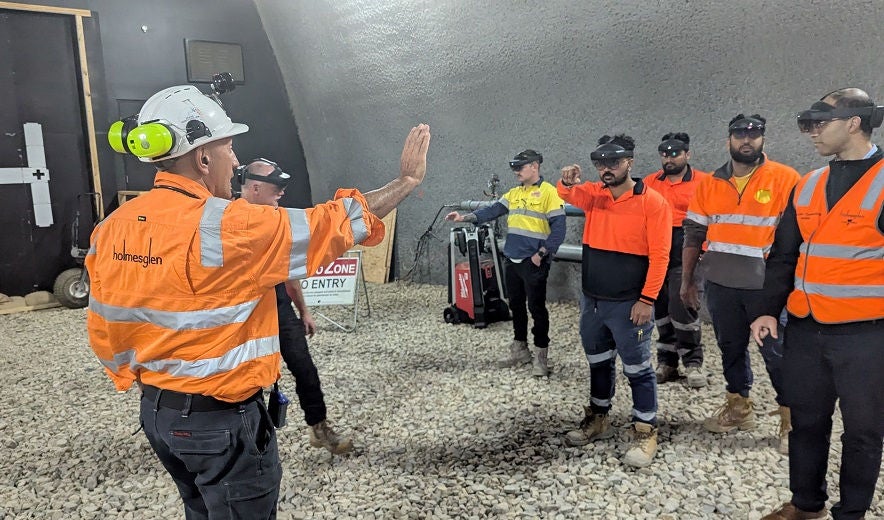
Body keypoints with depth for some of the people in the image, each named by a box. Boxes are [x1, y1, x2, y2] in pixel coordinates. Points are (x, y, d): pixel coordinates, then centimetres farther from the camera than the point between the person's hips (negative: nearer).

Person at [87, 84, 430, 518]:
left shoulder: (113, 227, -1)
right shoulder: (225, 226, -23)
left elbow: (104, 328, 7)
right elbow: (331, 226, -18)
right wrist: (407, 180, -7)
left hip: (155, 409, 8)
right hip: (220, 417, -8)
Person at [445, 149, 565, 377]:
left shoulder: (549, 192, -9)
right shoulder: (514, 193, 13)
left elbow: (558, 229, -13)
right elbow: (492, 210, 4)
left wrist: (541, 254, -17)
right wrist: (465, 217, -9)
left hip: (534, 262, -7)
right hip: (512, 261, 7)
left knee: (537, 307, 0)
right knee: (516, 306, 15)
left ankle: (541, 355, 12)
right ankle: (520, 349, 29)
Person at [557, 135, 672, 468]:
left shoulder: (652, 202, -11)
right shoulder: (594, 195, 7)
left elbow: (659, 255, -13)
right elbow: (569, 194, -6)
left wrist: (647, 299, -16)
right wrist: (568, 182, -29)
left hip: (628, 303, -6)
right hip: (591, 299, 6)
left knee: (637, 368, 4)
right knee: (598, 362, 18)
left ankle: (645, 434, 17)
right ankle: (598, 420, 35)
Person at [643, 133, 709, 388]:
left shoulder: (703, 182, -3)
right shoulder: (650, 182, 8)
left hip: (685, 255, -4)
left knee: (681, 306, -9)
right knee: (661, 308, 11)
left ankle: (693, 362, 8)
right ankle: (667, 362, 22)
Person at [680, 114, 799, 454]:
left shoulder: (785, 179, -6)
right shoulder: (709, 184, 5)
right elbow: (693, 235, 8)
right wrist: (687, 281, 9)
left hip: (767, 285, -4)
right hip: (720, 285, 4)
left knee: (777, 352, 4)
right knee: (731, 347, 16)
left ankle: (791, 419, 20)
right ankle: (739, 407, 33)